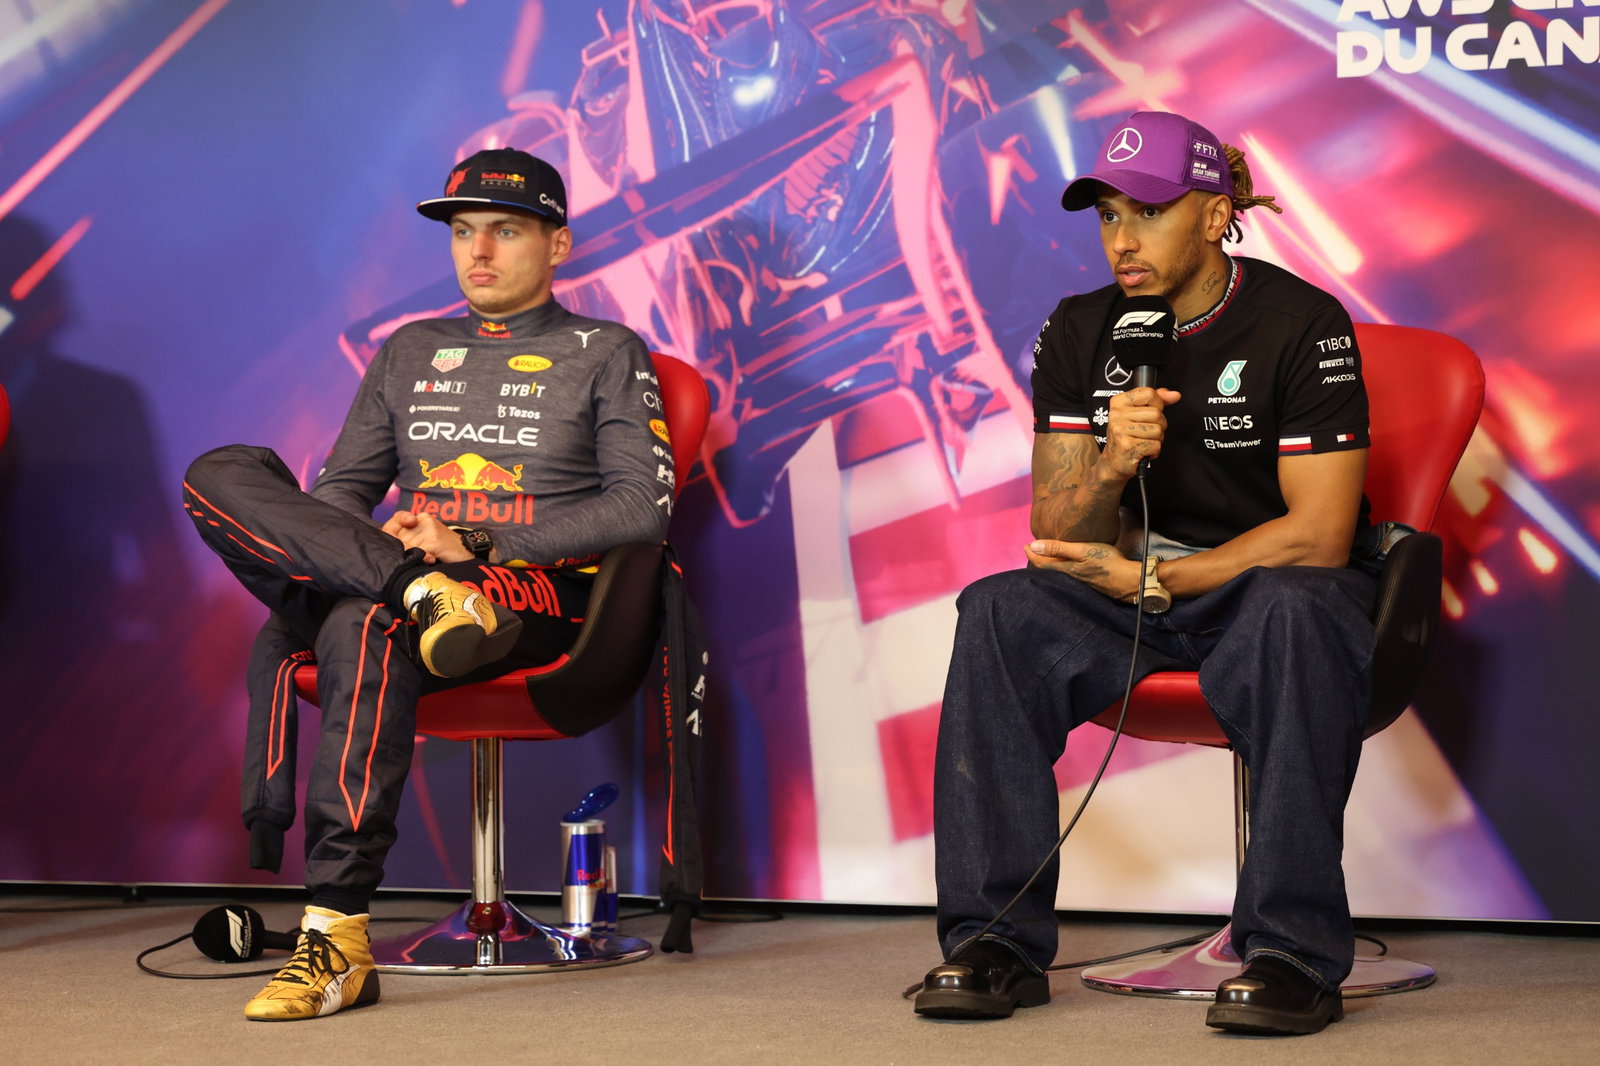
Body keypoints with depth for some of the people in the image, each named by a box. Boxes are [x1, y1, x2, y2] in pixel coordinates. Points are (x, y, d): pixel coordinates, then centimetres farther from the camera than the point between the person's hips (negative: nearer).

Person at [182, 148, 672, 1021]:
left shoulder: (605, 353, 13)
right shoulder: (410, 352, 26)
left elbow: (644, 506, -1)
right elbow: (338, 492, 21)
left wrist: (478, 543, -11)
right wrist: (387, 552, -5)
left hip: (543, 593, -5)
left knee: (363, 625, -39)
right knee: (221, 478, -16)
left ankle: (337, 938, -42)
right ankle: (417, 591, -37)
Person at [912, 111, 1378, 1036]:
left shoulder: (1302, 324, -11)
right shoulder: (1080, 334, 2)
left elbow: (1318, 536, -16)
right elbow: (1058, 537, -2)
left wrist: (1143, 579, -13)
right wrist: (1111, 465, -24)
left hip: (1271, 589, -4)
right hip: (1139, 602, 4)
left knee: (1294, 612, -38)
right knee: (1000, 612, -22)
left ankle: (1296, 953, -33)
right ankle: (995, 941, -22)